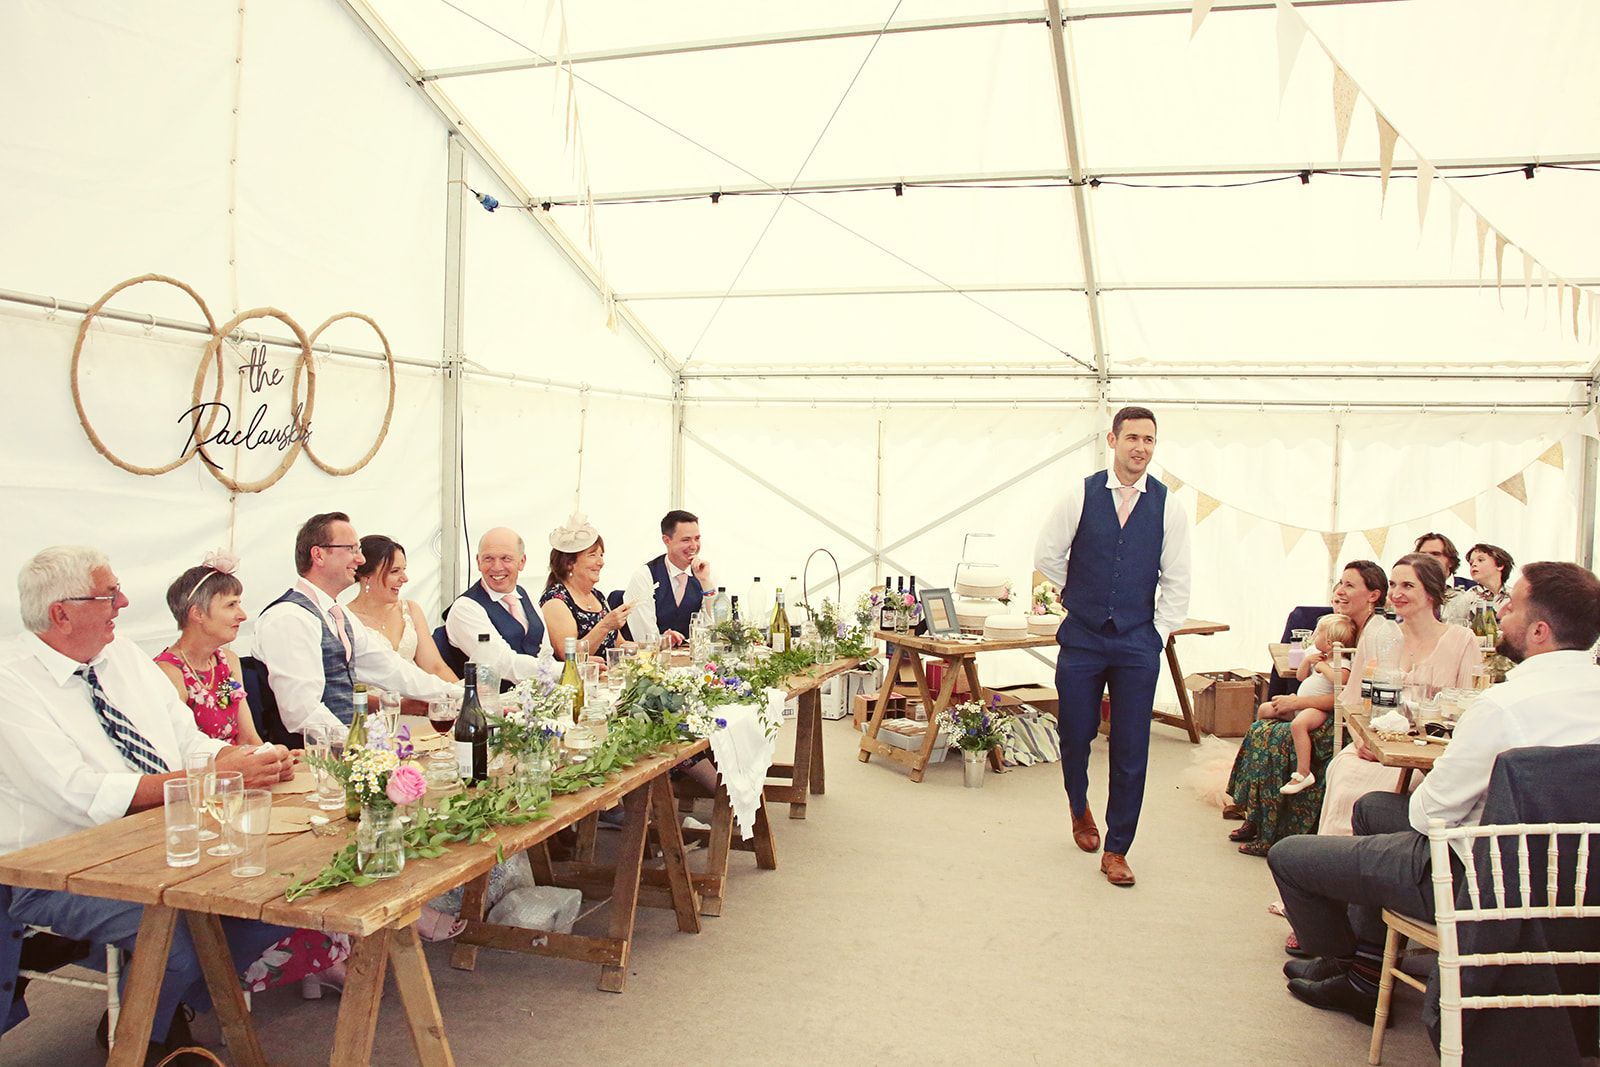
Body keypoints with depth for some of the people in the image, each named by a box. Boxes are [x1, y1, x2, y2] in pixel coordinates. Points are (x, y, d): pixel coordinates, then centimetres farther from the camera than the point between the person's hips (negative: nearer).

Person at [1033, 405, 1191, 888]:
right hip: (1082, 638, 0)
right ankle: (1079, 808, 42)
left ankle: (1116, 850, 18)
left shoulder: (1168, 505, -1)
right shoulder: (1080, 494, -3)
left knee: (1131, 752, 2)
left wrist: (1158, 635, 0)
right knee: (1075, 736, 10)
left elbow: (1176, 581, 4)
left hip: (1137, 645, 0)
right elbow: (1047, 554, 6)